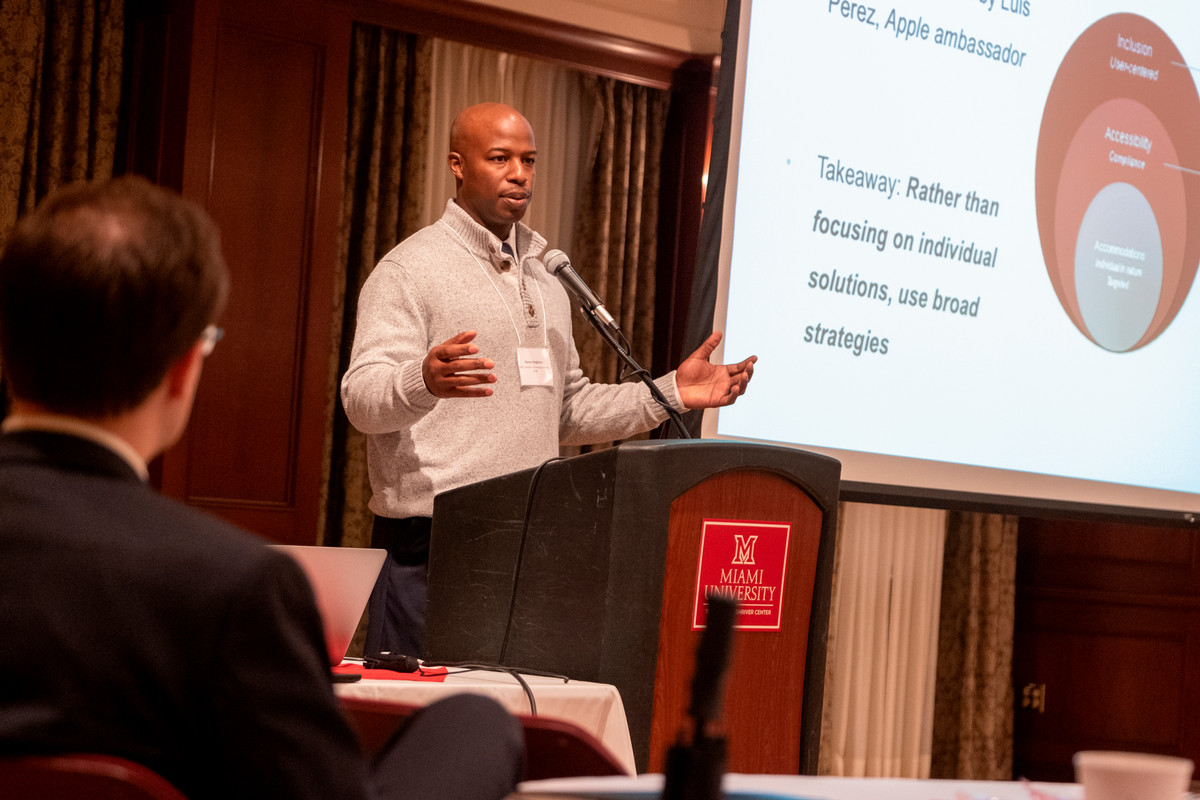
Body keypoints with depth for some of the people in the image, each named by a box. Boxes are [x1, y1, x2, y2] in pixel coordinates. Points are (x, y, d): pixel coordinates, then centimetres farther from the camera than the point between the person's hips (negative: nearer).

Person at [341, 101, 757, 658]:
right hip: (430, 545, -6)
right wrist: (424, 382, -37)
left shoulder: (545, 281, 21)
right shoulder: (410, 269, -4)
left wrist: (670, 394, 14)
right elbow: (362, 397, -14)